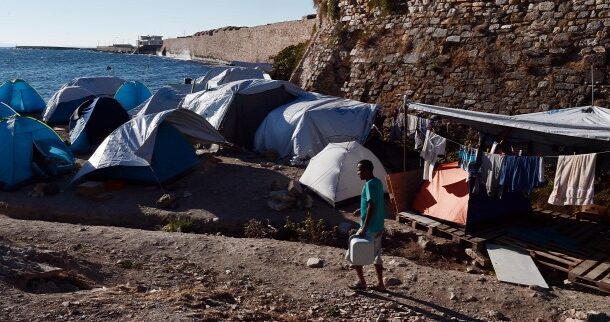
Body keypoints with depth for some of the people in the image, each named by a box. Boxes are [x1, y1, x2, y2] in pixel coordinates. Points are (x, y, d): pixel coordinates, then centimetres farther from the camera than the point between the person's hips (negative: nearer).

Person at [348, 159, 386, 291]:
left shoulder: (369, 184, -20)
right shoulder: (378, 182, 9)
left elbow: (371, 207, -26)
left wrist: (364, 229, -24)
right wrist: (361, 210, 18)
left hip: (369, 229, -9)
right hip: (378, 227, 9)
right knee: (377, 255, 17)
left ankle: (361, 282, 13)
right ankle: (380, 283, 21)